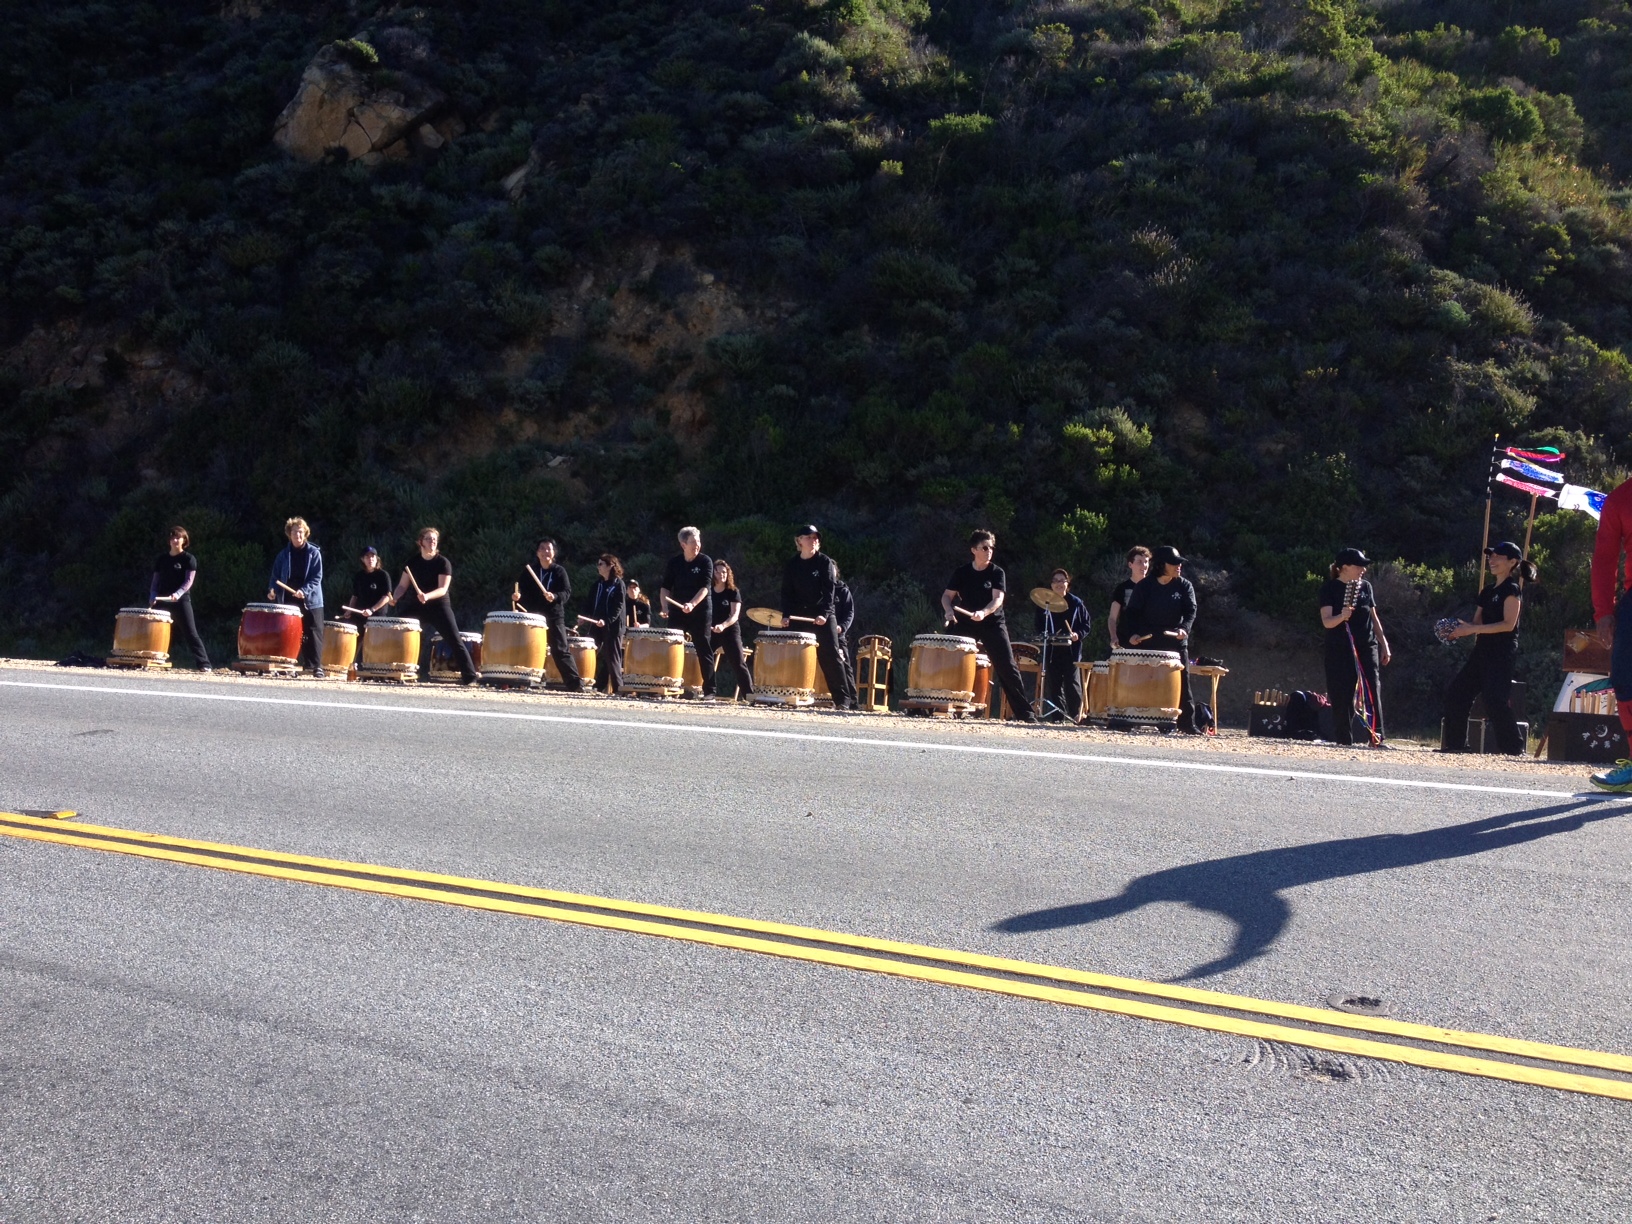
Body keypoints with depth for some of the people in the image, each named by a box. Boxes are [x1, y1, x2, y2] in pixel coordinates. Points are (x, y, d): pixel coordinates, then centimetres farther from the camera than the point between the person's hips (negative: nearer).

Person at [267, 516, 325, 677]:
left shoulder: (314, 553, 1)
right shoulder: (283, 554, 9)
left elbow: (317, 578, -6)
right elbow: (276, 575, 10)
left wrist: (304, 591, -21)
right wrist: (272, 590, -10)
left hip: (311, 601, -3)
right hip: (288, 600, 3)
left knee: (314, 633, -4)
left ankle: (317, 667, -4)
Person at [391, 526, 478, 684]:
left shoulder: (443, 563, -7)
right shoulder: (412, 562, 5)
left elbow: (443, 589, -16)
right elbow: (403, 585, 8)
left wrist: (427, 596, -35)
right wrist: (395, 597, -12)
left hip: (439, 606, -3)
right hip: (415, 606, 3)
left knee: (455, 640, -8)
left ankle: (470, 676, -6)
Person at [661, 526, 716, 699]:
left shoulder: (705, 561, -3)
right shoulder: (674, 563, 7)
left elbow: (705, 587, -12)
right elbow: (665, 588, 8)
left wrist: (692, 604, -27)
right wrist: (665, 607, -8)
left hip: (700, 612, -3)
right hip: (677, 612, 3)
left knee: (704, 651, -2)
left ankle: (709, 691, -1)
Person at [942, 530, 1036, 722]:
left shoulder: (996, 572, -3)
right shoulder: (961, 572, 4)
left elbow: (998, 599, -15)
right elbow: (947, 595, 4)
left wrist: (983, 612, -34)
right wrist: (949, 611, -18)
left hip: (993, 624, -2)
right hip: (966, 624, 2)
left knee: (1007, 668, -6)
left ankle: (1026, 712, -3)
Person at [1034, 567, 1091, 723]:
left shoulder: (1076, 603, 6)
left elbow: (1087, 623, 8)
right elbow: (1039, 626, 11)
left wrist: (1079, 634, -9)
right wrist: (1044, 637, -7)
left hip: (1072, 649, -2)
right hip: (1051, 650, 2)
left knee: (1072, 682, -7)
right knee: (1054, 683, 1)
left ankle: (1076, 714, 0)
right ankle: (1057, 717, 4)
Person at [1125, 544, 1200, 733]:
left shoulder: (1184, 586, 5)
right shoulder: (1145, 586, 3)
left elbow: (1190, 611, -2)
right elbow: (1133, 612, 2)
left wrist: (1185, 628, -22)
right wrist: (1131, 634, -13)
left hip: (1176, 642, 1)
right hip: (1146, 643, -1)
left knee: (1182, 680, -2)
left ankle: (1187, 723, 2)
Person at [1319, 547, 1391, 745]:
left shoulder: (1365, 586, 12)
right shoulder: (1330, 588, -2)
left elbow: (1374, 617, 18)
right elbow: (1326, 621, -10)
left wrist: (1384, 644, 14)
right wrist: (1342, 616, -31)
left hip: (1367, 647, 3)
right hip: (1340, 649, -3)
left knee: (1373, 692, -6)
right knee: (1342, 696, -2)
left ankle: (1377, 737, -5)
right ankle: (1343, 740, 5)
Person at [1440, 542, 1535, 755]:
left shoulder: (1512, 589, -8)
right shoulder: (1488, 592, 18)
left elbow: (1508, 624, -18)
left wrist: (1472, 629, -22)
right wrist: (1460, 629, -5)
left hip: (1503, 652, -9)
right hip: (1483, 650, 9)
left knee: (1496, 699, -16)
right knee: (1457, 691, 5)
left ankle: (1514, 747, -9)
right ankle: (1455, 743, 11)